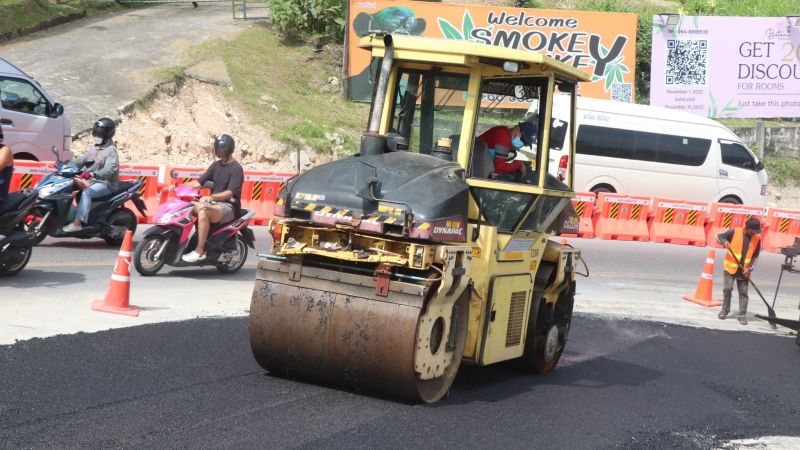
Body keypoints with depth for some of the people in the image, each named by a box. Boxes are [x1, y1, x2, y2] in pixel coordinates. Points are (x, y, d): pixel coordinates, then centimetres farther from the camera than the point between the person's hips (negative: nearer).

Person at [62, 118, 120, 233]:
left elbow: (109, 170, -28)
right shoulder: (95, 147, 13)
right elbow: (83, 159, 15)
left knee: (86, 193, -34)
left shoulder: (111, 150, -14)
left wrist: (92, 174, -43)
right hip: (91, 180, 9)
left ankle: (77, 223, -39)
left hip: (106, 183, -9)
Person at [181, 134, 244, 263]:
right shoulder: (216, 165, 15)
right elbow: (199, 182, 14)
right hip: (213, 203, 8)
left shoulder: (236, 168, -9)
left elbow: (230, 192, -20)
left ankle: (199, 251, -34)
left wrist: (211, 197, -36)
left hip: (228, 207, -8)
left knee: (203, 212, -36)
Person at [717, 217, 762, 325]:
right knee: (728, 288, -3)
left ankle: (742, 315, 6)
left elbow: (755, 256, 2)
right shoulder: (734, 232, -9)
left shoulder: (757, 238, -2)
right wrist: (724, 241, -22)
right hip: (731, 267, -2)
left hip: (744, 271, 2)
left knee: (743, 292, 2)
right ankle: (725, 310, 16)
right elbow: (719, 236, 0)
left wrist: (749, 269, -9)